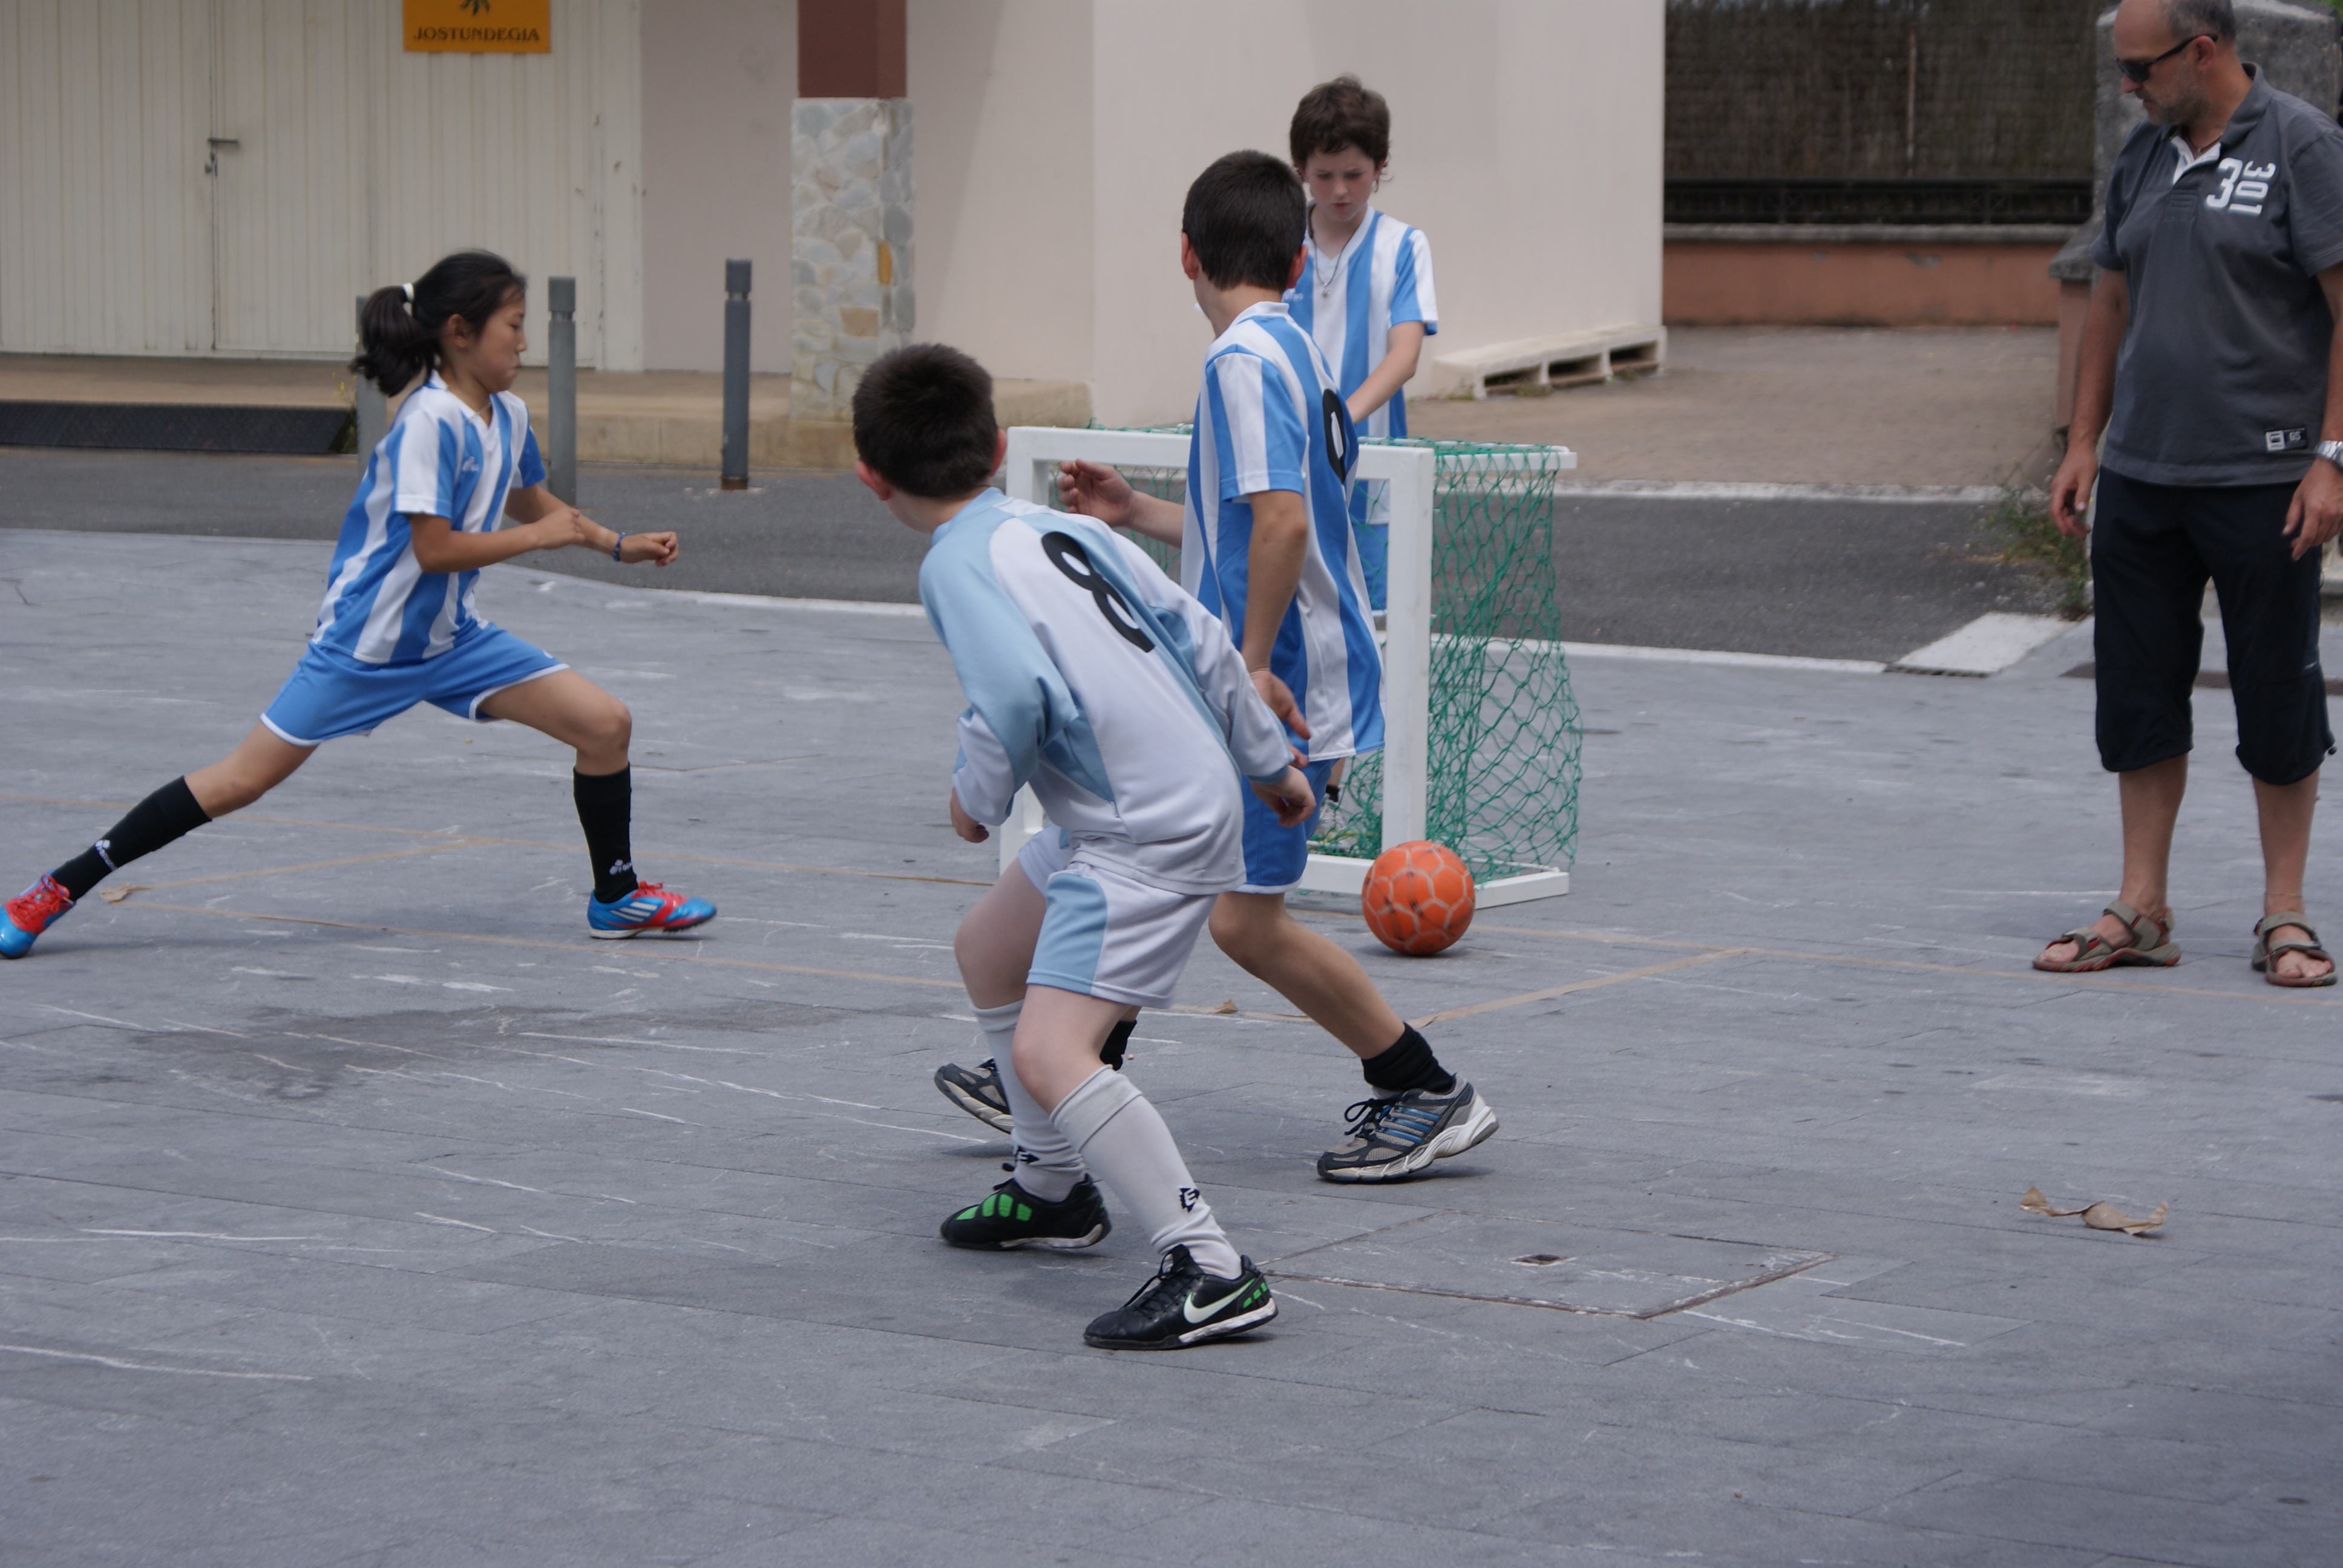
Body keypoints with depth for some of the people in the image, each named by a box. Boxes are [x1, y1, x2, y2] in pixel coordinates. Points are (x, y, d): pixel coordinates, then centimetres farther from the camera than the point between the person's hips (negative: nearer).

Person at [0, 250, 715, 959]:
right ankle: (58, 890, 5)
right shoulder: (430, 422, -23)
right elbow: (434, 550, -26)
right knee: (243, 779, -5)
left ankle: (617, 896, 17)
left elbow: (529, 503, 24)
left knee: (605, 723, -2)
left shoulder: (508, 417, 3)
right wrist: (540, 536, -18)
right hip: (366, 643, -8)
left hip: (451, 639, 8)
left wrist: (618, 544, 16)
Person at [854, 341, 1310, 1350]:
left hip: (1152, 839, -10)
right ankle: (1054, 1190, 42)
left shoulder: (957, 564, -13)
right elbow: (1198, 639, 13)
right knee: (987, 951, 28)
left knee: (1049, 1054, -20)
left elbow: (1014, 695, -29)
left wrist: (976, 796, -10)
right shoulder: (1065, 529, 11)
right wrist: (1270, 763, 23)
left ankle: (1211, 1274, -24)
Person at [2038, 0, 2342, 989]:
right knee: (2139, 689, 7)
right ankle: (2140, 911, 16)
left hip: (2263, 482, -6)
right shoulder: (2142, 159, 12)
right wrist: (2083, 444, 14)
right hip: (2140, 479, 6)